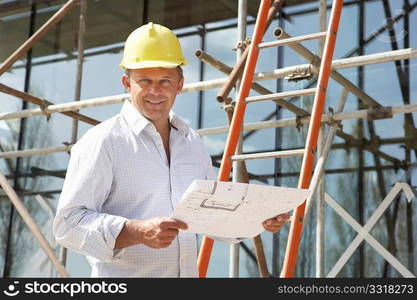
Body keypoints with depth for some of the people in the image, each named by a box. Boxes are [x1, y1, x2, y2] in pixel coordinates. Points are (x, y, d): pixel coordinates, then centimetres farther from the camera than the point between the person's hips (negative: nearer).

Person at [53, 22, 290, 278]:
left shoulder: (193, 142, 16)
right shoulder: (102, 142, -4)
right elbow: (69, 223, -11)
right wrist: (138, 231, -23)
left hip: (189, 271, 5)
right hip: (123, 275, -5)